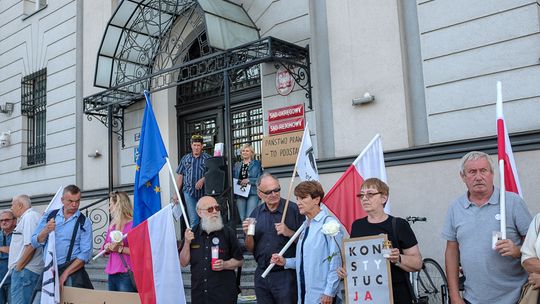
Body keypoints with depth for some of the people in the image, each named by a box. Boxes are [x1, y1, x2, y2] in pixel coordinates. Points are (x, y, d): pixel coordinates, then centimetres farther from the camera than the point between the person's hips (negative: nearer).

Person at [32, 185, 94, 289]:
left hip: (72, 269, -2)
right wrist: (46, 231, -13)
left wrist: (65, 274, -12)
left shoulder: (84, 222, 0)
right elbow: (35, 243, 5)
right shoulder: (48, 216, 9)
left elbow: (86, 254, -6)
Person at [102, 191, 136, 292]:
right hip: (112, 274, 8)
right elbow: (105, 248, 19)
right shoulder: (112, 225, 16)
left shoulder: (134, 224, -8)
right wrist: (108, 247, -2)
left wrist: (120, 249, -17)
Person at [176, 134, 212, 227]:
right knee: (193, 219, -4)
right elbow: (180, 176, 12)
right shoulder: (185, 158, 11)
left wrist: (203, 180, -19)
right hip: (189, 192, 1)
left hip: (204, 192, -1)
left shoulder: (207, 158, 4)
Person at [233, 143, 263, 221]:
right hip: (240, 194, 4)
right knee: (242, 218, 4)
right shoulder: (237, 165, 18)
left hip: (252, 193, -4)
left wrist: (248, 180, -14)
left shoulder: (256, 164, 4)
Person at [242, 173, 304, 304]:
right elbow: (251, 249, 10)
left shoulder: (293, 209, -7)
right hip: (261, 275, 4)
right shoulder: (256, 213, 7)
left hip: (286, 275, -4)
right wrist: (248, 234, -8)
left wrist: (288, 232, -19)